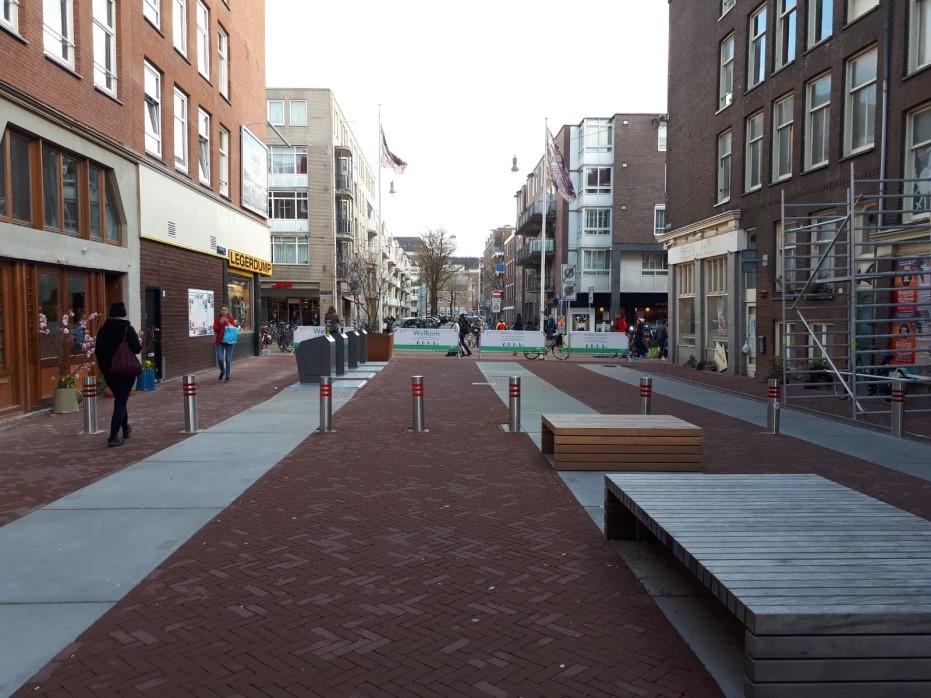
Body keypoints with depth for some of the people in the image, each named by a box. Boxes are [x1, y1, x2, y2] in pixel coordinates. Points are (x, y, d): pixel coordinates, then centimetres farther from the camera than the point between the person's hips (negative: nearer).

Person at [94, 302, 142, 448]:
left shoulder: (102, 330, 2)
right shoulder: (128, 329, -12)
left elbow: (97, 351, 5)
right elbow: (137, 349, -15)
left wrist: (104, 367, 15)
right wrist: (140, 343, 7)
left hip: (109, 372, 5)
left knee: (119, 400, 24)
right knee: (121, 402, -2)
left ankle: (125, 429, 38)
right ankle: (113, 437, -10)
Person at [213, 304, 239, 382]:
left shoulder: (231, 319, 3)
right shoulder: (217, 319, 5)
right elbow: (215, 330, -2)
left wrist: (228, 323, -18)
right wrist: (220, 323, -15)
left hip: (229, 341, -1)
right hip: (220, 341, 1)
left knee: (228, 360, -1)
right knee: (220, 359, -7)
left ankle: (227, 376, 8)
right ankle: (222, 371, 22)